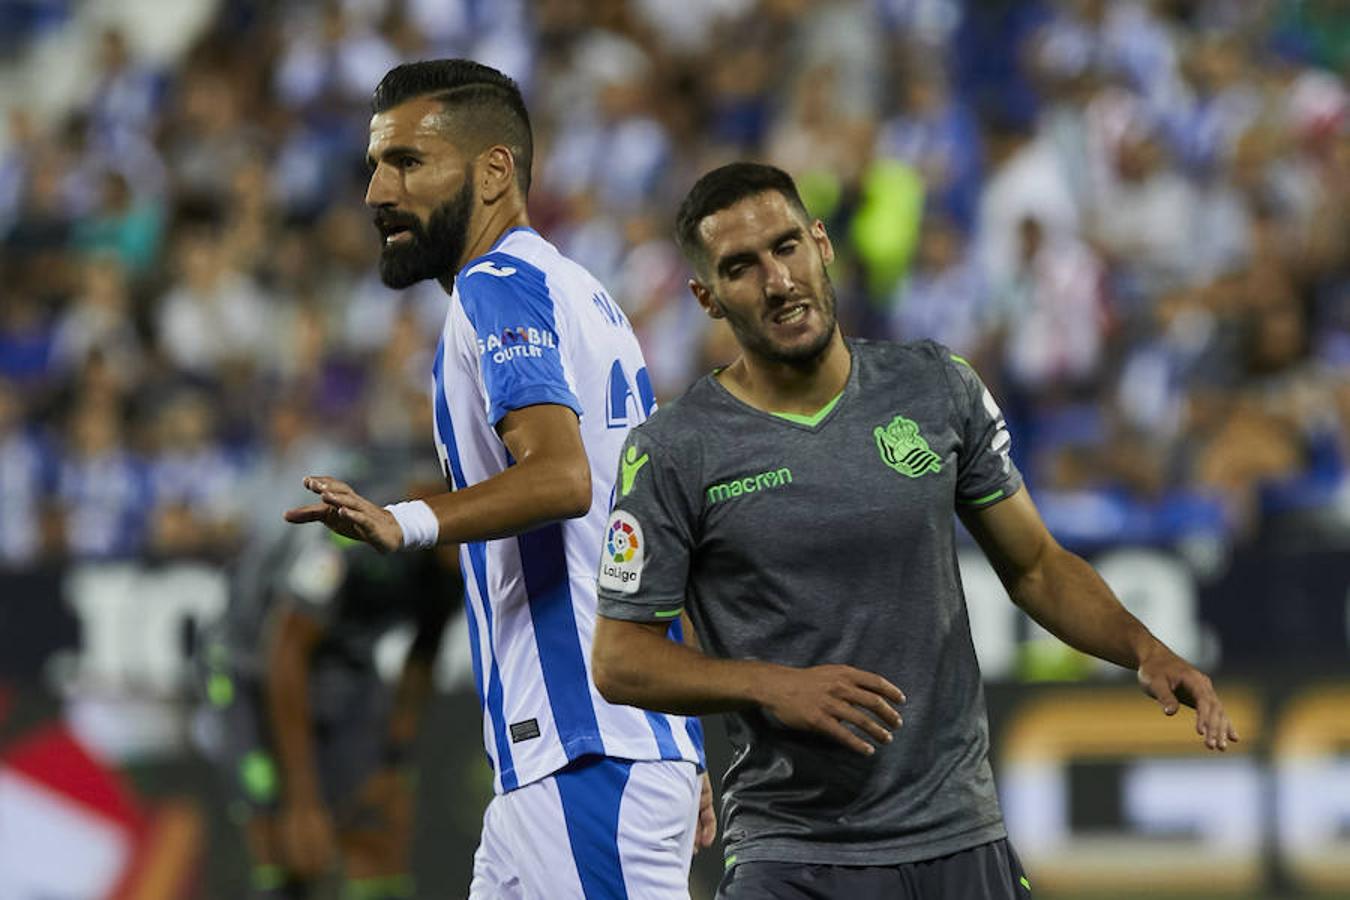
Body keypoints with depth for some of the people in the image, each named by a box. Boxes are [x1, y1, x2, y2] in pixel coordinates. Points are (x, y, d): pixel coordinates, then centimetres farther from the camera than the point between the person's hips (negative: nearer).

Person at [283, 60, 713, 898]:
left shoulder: (501, 289, -8)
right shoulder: (581, 295, 22)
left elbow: (561, 476, -26)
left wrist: (409, 523, -42)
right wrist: (686, 757, 28)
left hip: (586, 757, -10)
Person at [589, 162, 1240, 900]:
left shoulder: (937, 390, 5)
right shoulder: (673, 452, -6)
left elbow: (1034, 566, 12)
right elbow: (620, 659, -4)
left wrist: (1142, 647, -5)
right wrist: (772, 686, -18)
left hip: (959, 838, 3)